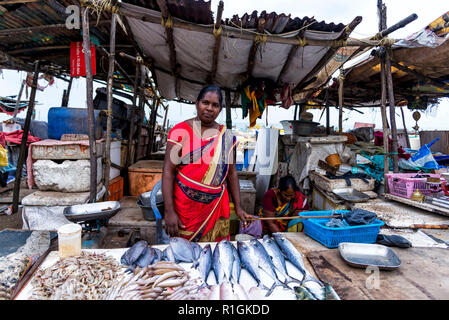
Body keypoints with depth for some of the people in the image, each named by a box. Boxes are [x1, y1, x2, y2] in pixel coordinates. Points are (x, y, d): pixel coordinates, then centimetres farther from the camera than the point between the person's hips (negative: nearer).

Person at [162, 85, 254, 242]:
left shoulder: (227, 136, 5)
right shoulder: (180, 131, -5)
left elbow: (232, 172, 8)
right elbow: (168, 171, -9)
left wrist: (238, 207, 5)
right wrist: (169, 211, -14)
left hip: (217, 208, 3)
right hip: (185, 207, -2)